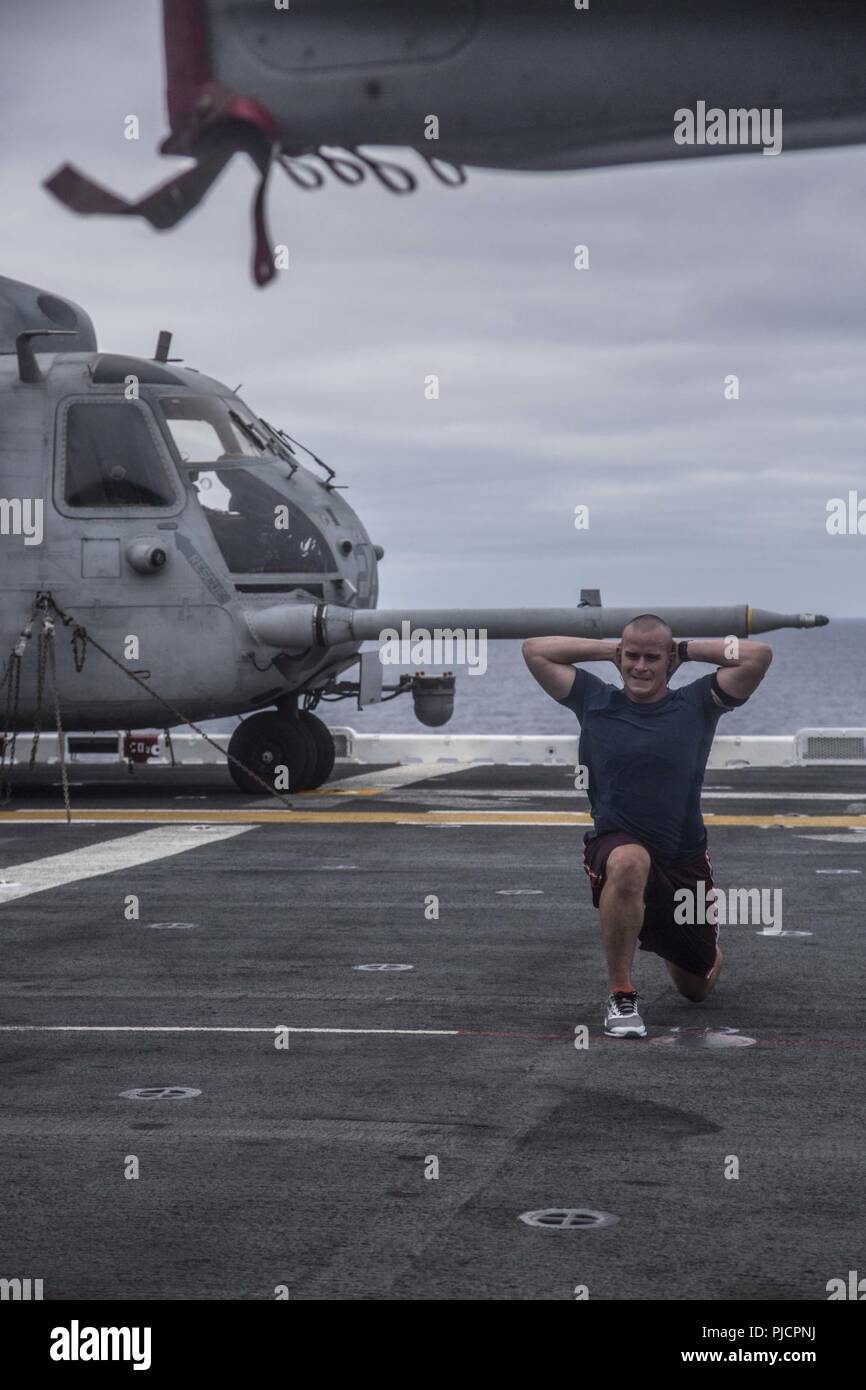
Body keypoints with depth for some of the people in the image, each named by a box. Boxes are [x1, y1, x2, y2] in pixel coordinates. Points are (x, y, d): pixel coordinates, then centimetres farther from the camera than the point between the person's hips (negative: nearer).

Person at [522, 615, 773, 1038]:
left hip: (684, 861, 3)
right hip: (614, 844, -2)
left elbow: (758, 655, -6)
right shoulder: (595, 701, 4)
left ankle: (660, 936, 54)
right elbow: (535, 650, 4)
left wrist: (688, 650, 3)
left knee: (698, 988, 15)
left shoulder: (696, 705, 2)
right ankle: (621, 998, -28)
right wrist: (609, 649, 6)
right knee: (629, 863, -43)